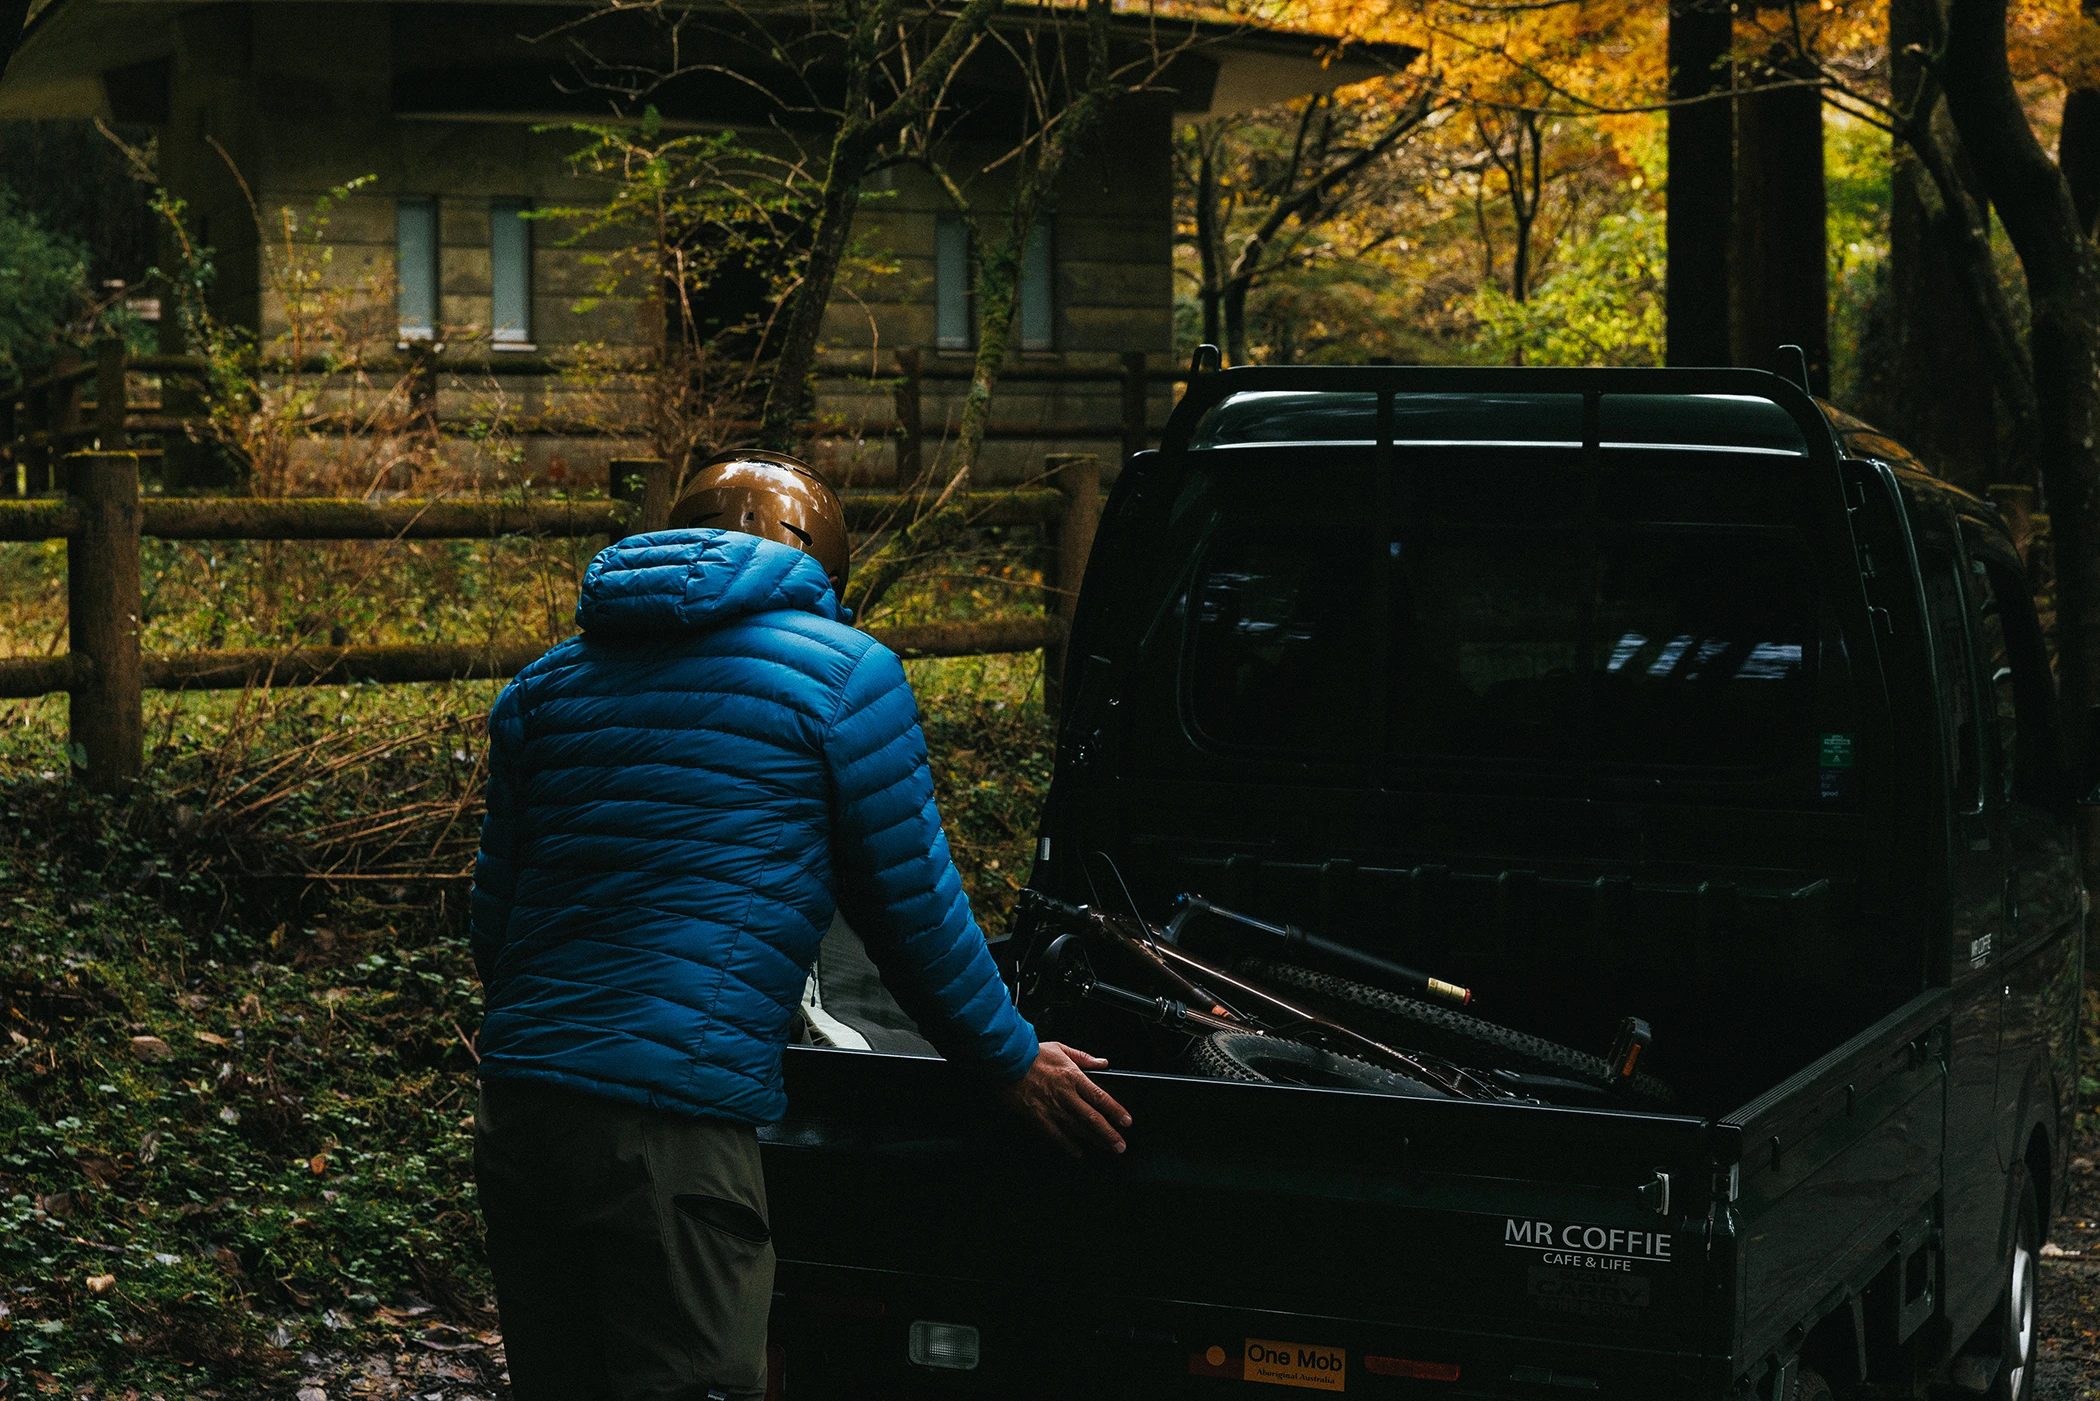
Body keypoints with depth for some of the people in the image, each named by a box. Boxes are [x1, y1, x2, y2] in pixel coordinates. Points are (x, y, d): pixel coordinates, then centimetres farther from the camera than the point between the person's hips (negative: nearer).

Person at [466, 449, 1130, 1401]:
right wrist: (1010, 1061, 18)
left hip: (516, 1106, 7)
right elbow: (911, 910, 5)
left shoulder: (547, 682, 19)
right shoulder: (845, 673, 3)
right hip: (671, 1125, -6)